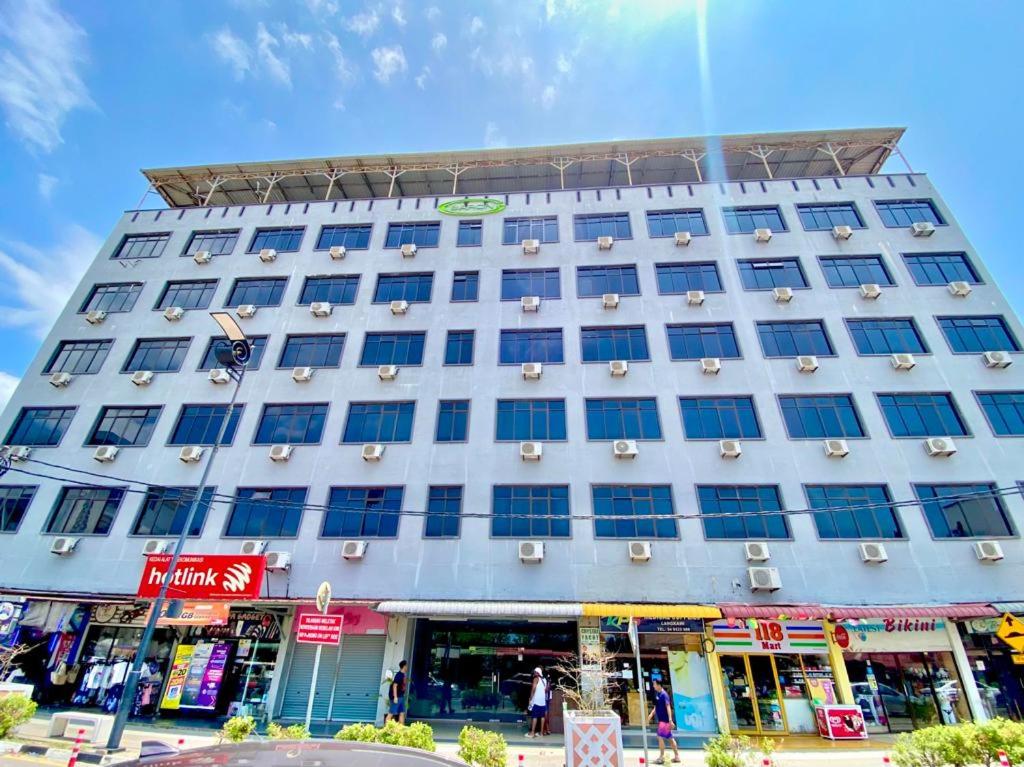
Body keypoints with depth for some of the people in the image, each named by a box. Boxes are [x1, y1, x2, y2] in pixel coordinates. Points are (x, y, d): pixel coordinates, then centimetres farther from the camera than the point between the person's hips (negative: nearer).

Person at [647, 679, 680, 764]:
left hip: (665, 720, -9)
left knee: (660, 737, -5)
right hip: (661, 719, 9)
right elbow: (656, 706, 19)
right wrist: (651, 714, 15)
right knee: (670, 738, 15)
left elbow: (668, 707, -23)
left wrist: (670, 720, -28)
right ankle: (677, 757, 24)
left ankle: (662, 757, 5)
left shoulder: (664, 694, -18)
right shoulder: (657, 694, 8)